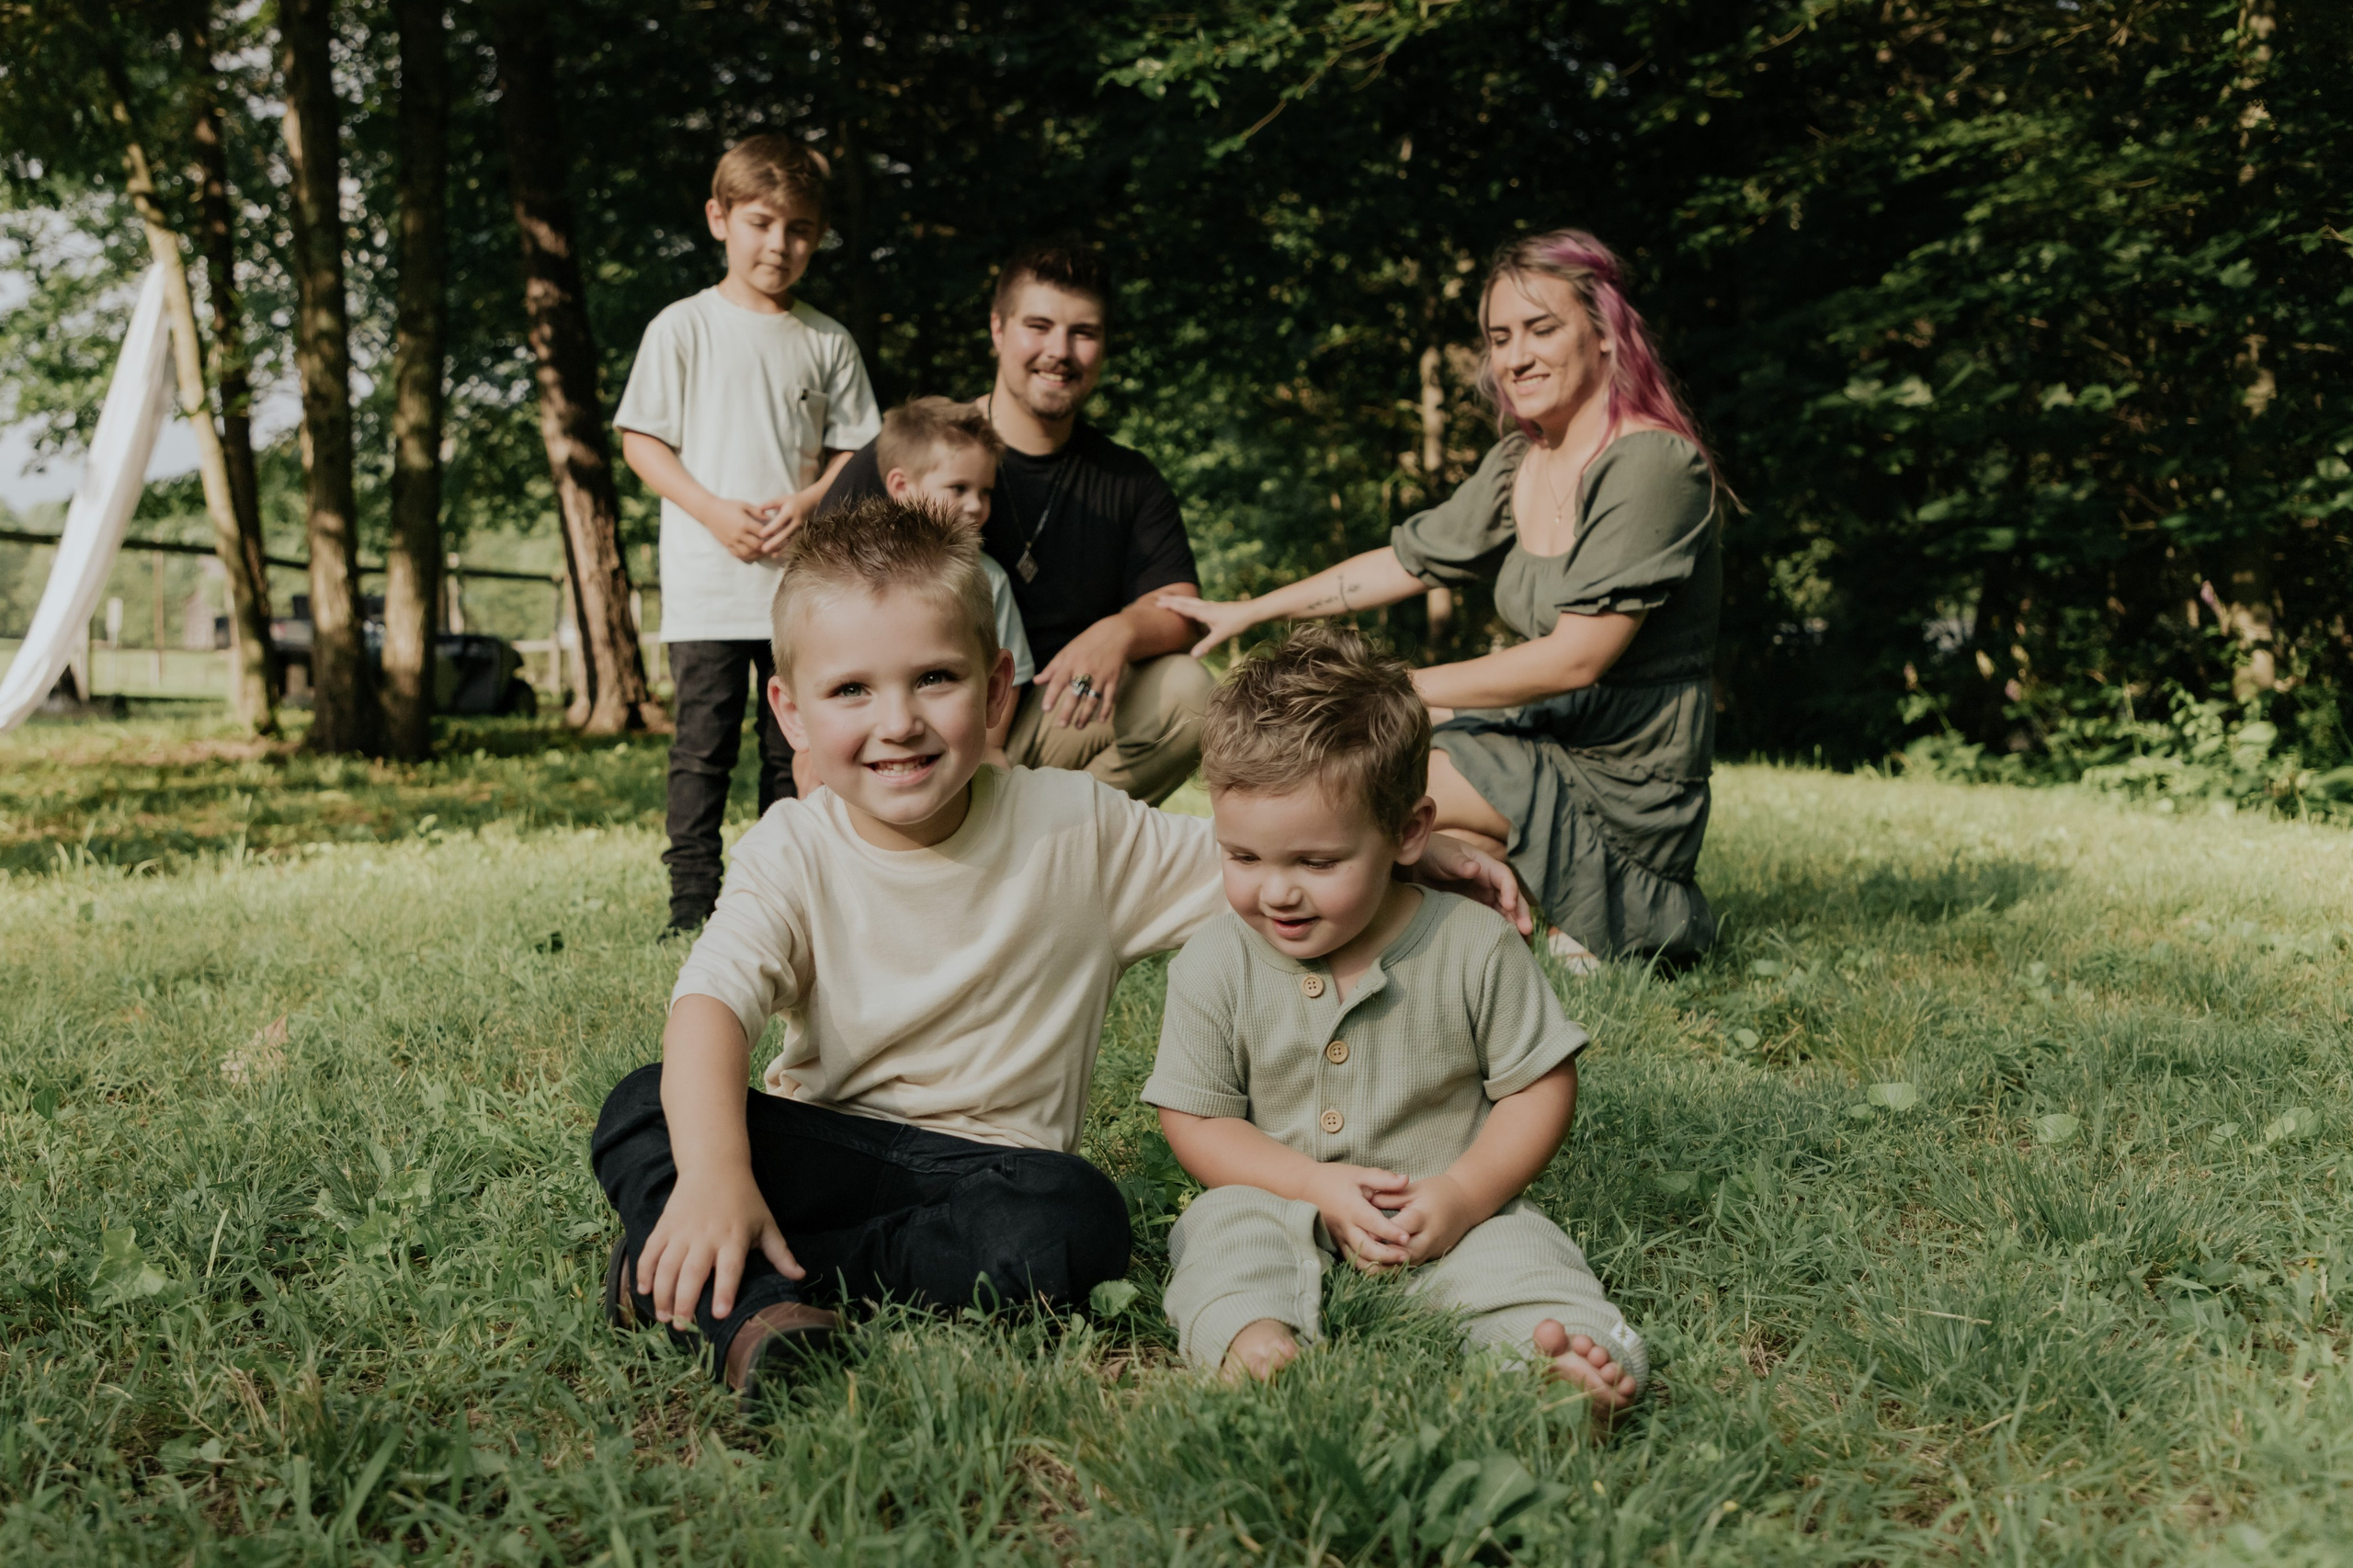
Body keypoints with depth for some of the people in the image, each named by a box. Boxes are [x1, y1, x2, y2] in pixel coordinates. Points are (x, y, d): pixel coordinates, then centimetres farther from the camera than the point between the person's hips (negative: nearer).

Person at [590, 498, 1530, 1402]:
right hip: (823, 1144, 0)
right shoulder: (793, 852, -8)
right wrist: (714, 1173, -41)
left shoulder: (1076, 829, -5)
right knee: (643, 1110, -22)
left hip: (989, 1159, 0)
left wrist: (1411, 855, -11)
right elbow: (713, 998, -22)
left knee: (1074, 1223, -34)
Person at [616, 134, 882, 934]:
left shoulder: (827, 341, 9)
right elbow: (641, 441, 1)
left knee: (796, 750, 7)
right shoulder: (683, 328, 2)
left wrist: (807, 501, -10)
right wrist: (713, 510, -12)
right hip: (706, 585, -2)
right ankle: (692, 911, 4)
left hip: (804, 584, 3)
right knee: (703, 751, -1)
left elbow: (855, 449, 10)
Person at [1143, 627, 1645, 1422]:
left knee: (1518, 1251, -26)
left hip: (1450, 1215, 0)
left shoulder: (1474, 948, -8)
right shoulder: (1214, 964, -5)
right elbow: (1195, 1120, -2)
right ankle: (1251, 1339, -49)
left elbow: (1541, 1087, -2)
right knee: (1227, 1226, -27)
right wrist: (1317, 1185, -17)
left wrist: (1464, 1193, -17)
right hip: (1283, 1205, 1)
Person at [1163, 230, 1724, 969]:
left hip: (1620, 789, -9)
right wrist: (1247, 613, 18)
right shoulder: (1518, 463, 7)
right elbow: (1408, 562, 17)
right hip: (1544, 737, 9)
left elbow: (1575, 658, -23)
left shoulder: (1653, 464, -19)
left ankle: (1617, 909, -7)